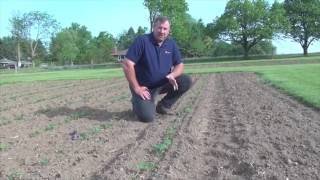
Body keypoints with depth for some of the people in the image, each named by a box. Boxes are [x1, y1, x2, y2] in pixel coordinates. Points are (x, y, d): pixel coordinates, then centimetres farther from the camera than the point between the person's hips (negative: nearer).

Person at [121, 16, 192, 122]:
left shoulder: (171, 44, 0)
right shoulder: (142, 40, -17)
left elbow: (179, 65, 4)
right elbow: (127, 64, -21)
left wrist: (172, 75, -20)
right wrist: (136, 88, -20)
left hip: (162, 84, 5)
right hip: (144, 87, -5)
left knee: (186, 81, -13)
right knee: (147, 117, -23)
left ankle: (164, 105, 5)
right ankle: (137, 103, 14)